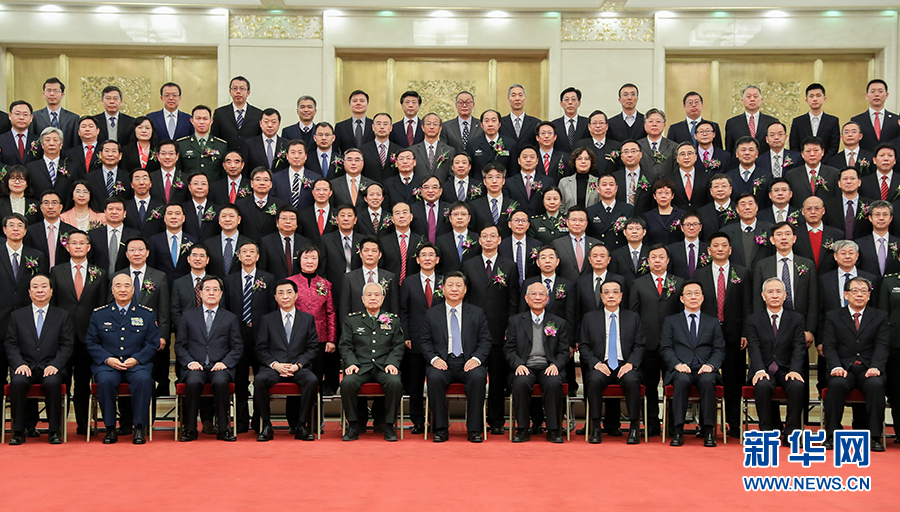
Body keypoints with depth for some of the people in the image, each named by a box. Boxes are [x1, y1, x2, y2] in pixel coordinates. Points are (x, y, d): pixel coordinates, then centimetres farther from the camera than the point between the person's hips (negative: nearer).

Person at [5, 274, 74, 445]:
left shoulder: (62, 316, 12)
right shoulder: (17, 316, 15)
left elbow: (67, 345, 4)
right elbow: (10, 344, 7)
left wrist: (54, 365, -13)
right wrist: (20, 364, -11)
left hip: (51, 368, -1)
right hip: (26, 366, 1)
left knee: (53, 383, -35)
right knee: (18, 382, -32)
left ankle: (54, 431, -22)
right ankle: (18, 431, -19)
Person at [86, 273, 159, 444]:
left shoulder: (146, 314, 11)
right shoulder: (99, 314, 12)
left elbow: (153, 343, 7)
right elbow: (91, 343, 8)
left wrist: (136, 359, -9)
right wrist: (108, 359, -9)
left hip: (136, 364, 0)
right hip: (107, 364, 0)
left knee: (144, 379, -34)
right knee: (105, 381, -33)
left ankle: (140, 428, -22)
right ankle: (110, 429, -18)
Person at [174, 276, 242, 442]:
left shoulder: (230, 318, 15)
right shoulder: (188, 316, 15)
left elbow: (237, 347, 10)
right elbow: (180, 346, 12)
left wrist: (224, 363, -8)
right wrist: (190, 362, -6)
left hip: (220, 367, 0)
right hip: (196, 366, 0)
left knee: (220, 382, -34)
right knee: (193, 383, -33)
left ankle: (223, 429, -22)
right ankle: (190, 428, -18)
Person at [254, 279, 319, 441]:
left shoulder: (308, 319, 13)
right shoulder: (267, 319, 12)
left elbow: (313, 348, 7)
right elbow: (261, 349, 6)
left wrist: (297, 365, -9)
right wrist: (275, 365, -11)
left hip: (299, 368, 0)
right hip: (273, 367, 0)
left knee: (311, 380, -33)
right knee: (259, 379, -33)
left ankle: (301, 426, -21)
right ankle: (266, 426, -21)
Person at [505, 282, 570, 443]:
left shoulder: (560, 323, 15)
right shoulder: (515, 321, 14)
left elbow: (564, 351, 10)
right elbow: (509, 350, 7)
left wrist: (555, 365, -11)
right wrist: (518, 364, -13)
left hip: (548, 368, 0)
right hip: (525, 367, 0)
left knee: (554, 383, -34)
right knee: (521, 383, -34)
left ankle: (553, 430, -20)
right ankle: (522, 430, -21)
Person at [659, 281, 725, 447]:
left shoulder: (713, 322, 20)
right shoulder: (670, 321, 17)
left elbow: (719, 350, 11)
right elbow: (665, 348, 6)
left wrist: (711, 365, -10)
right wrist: (677, 364, -12)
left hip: (704, 370, 1)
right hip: (681, 370, -1)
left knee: (707, 381, -35)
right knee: (682, 380, -36)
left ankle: (708, 431, -30)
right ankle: (678, 431, -34)